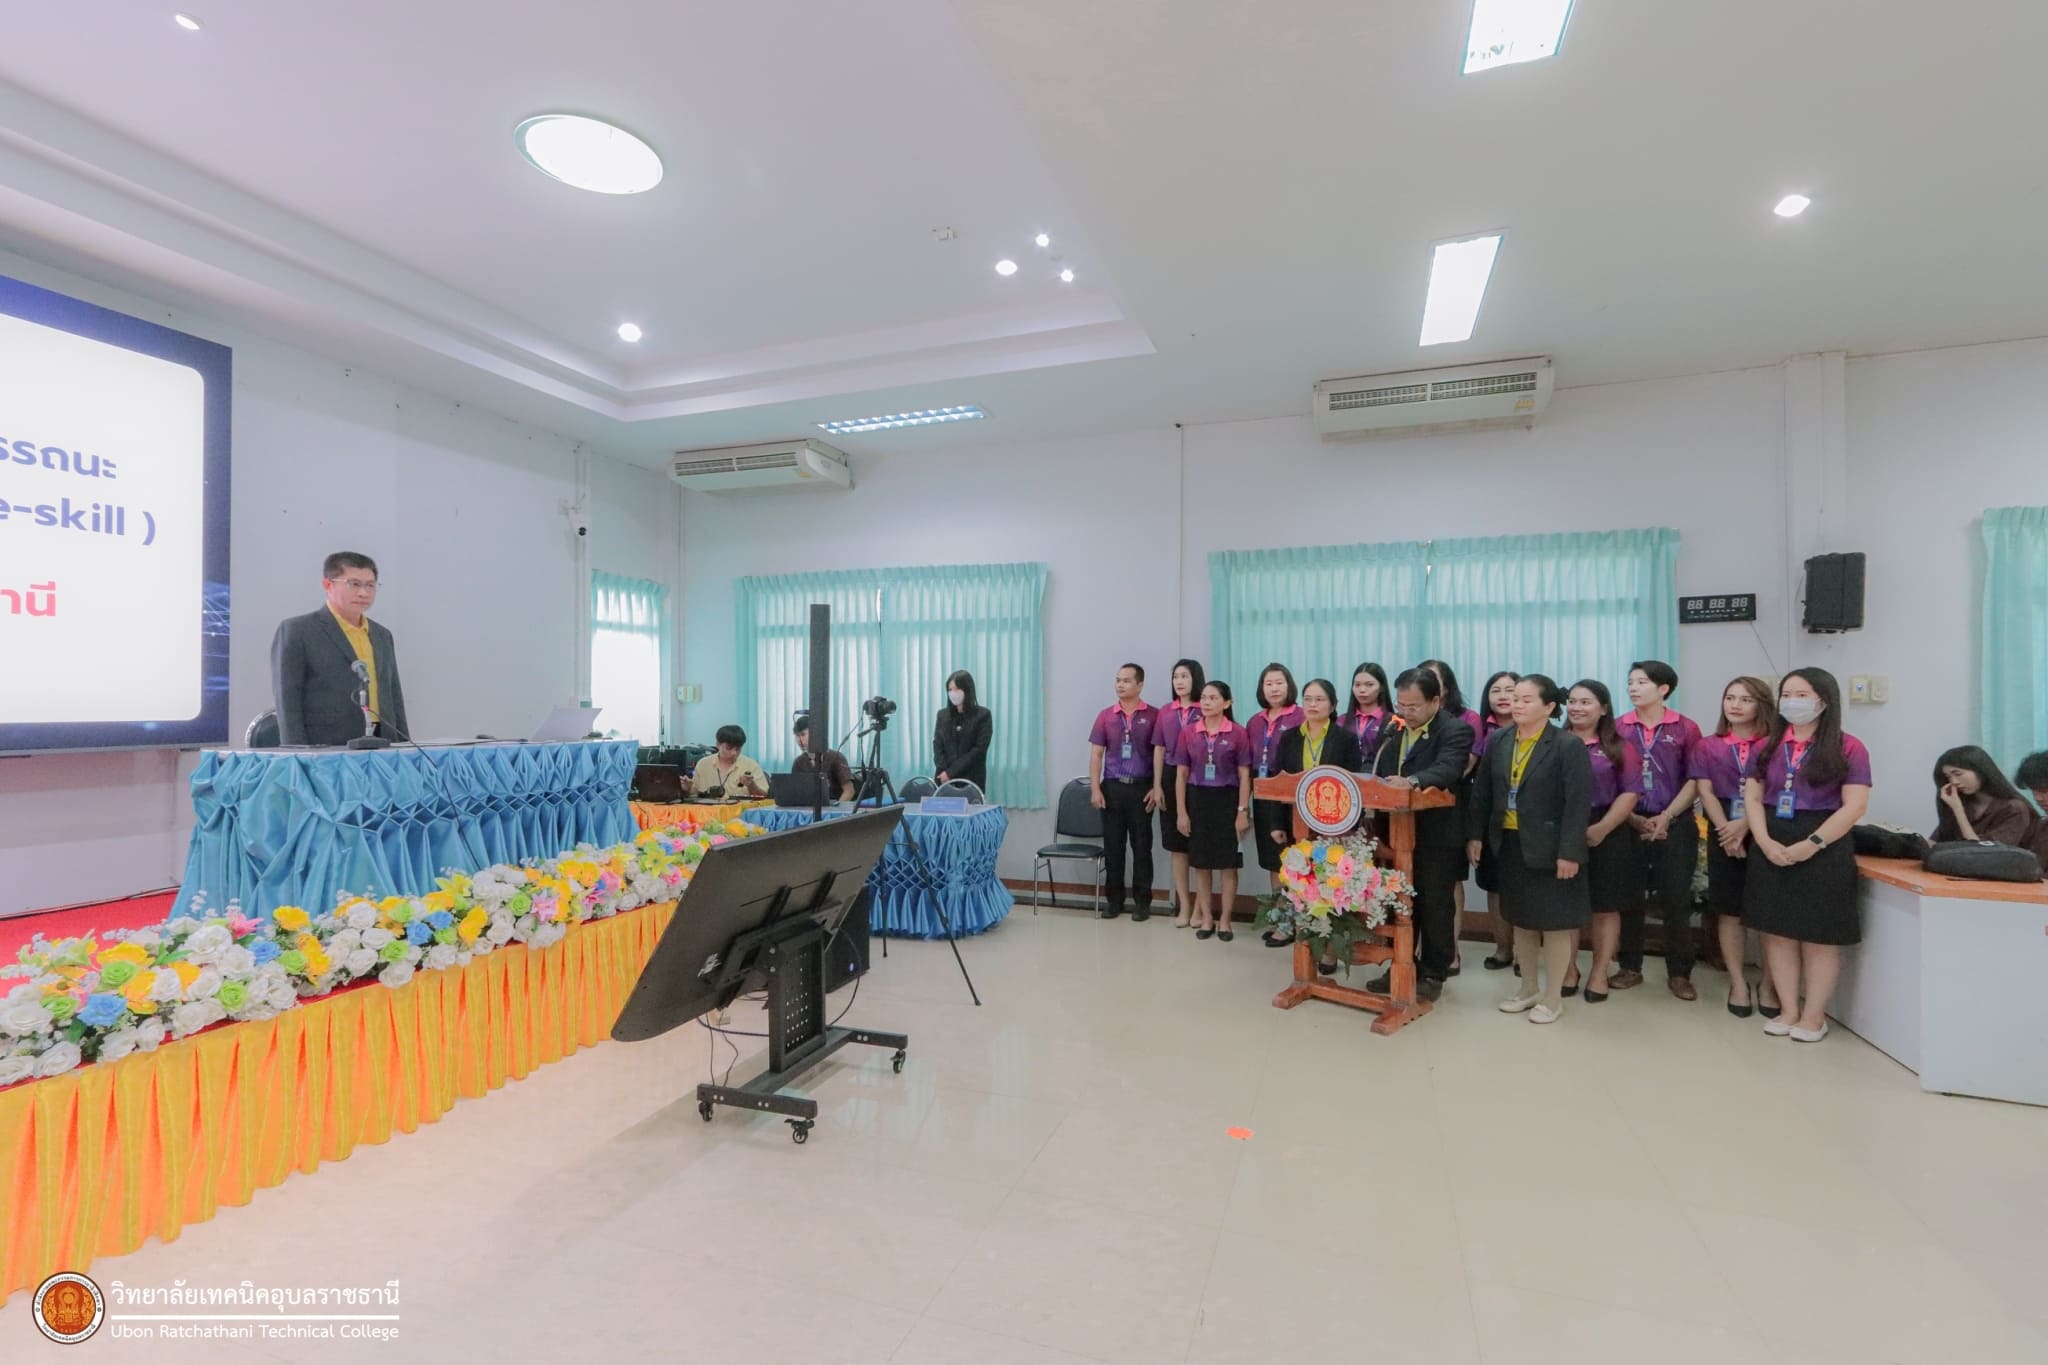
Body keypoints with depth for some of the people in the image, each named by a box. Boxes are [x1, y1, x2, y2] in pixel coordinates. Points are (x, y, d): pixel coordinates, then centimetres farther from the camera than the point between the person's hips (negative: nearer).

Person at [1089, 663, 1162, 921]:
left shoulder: (1153, 715, -2)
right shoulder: (1106, 715, 6)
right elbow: (1096, 754, 6)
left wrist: (1157, 788, -8)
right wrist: (1095, 788, -2)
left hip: (1141, 787, -2)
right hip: (1112, 786, 3)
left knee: (1141, 845, 5)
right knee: (1112, 845, 8)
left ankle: (1142, 901, 16)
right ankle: (1114, 899, 19)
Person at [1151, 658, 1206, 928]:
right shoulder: (1165, 712, 9)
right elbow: (1159, 750, 10)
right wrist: (1157, 786, 4)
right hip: (1172, 780, 4)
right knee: (1176, 845, 8)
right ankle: (1184, 905, 17)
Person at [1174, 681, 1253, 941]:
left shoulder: (1238, 733, -5)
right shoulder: (1188, 733, 1)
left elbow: (1244, 776, -3)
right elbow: (1181, 775, 4)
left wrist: (1243, 811, -8)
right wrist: (1182, 812, 0)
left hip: (1226, 800, -2)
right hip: (1197, 800, 2)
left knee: (1228, 864, 4)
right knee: (1200, 863, 9)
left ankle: (1225, 920, 17)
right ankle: (1206, 918, 22)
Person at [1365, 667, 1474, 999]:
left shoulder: (1456, 731, -13)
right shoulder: (1394, 727, 8)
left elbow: (1446, 769, -31)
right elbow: (1379, 770, 11)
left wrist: (1412, 781, -48)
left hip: (1436, 835, -6)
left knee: (1435, 906, 7)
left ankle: (1433, 973, 21)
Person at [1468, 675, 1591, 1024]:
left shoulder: (1568, 746, -11)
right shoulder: (1498, 741, 4)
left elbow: (1579, 803, -15)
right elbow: (1482, 792, 10)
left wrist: (1570, 852, -18)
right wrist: (1476, 835, 6)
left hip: (1548, 848, -5)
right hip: (1509, 845, 5)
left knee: (1554, 922, 6)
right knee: (1521, 919, 16)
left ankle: (1553, 997, 21)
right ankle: (1529, 988, 31)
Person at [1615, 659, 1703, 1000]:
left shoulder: (1686, 728, -2)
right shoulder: (1619, 727, 1)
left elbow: (1694, 780, -2)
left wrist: (1666, 817, -11)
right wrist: (1634, 819, -6)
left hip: (1675, 825, -1)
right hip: (1629, 825, 1)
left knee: (1676, 900, 5)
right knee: (1629, 899, 7)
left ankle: (1679, 973, 18)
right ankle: (1630, 968, 19)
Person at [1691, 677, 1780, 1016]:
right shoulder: (1707, 746, 9)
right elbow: (1705, 792, 1)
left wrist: (1744, 826, -17)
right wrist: (1726, 830, -12)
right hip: (1723, 836, 2)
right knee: (1729, 912, 5)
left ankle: (1768, 984, 14)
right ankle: (1738, 983, 15)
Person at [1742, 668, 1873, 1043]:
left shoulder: (1848, 748, -3)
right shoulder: (1768, 747, 10)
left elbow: (1855, 806, -10)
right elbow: (1752, 798, 6)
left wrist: (1810, 844, -17)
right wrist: (1765, 842, -9)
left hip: (1824, 850, -4)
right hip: (1772, 848, 4)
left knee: (1819, 937, 3)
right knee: (1777, 933, 8)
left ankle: (1814, 1016, 16)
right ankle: (1790, 1011, 19)